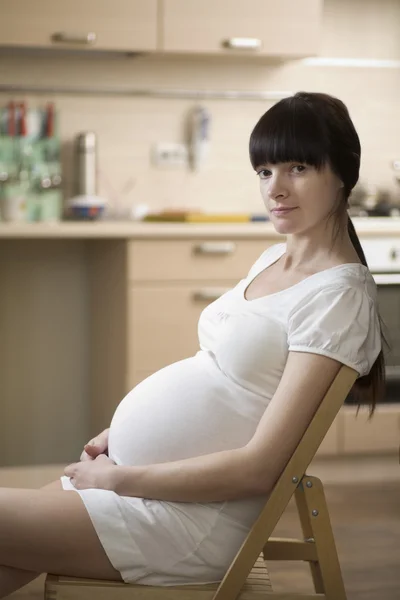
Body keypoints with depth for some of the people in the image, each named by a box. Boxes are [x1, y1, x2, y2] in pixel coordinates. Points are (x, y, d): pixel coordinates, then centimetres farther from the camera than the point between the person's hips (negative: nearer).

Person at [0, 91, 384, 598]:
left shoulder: (338, 293, -16)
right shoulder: (275, 258, 11)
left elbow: (258, 468, -19)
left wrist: (116, 478, -14)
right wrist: (123, 430, 6)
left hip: (189, 516, -8)